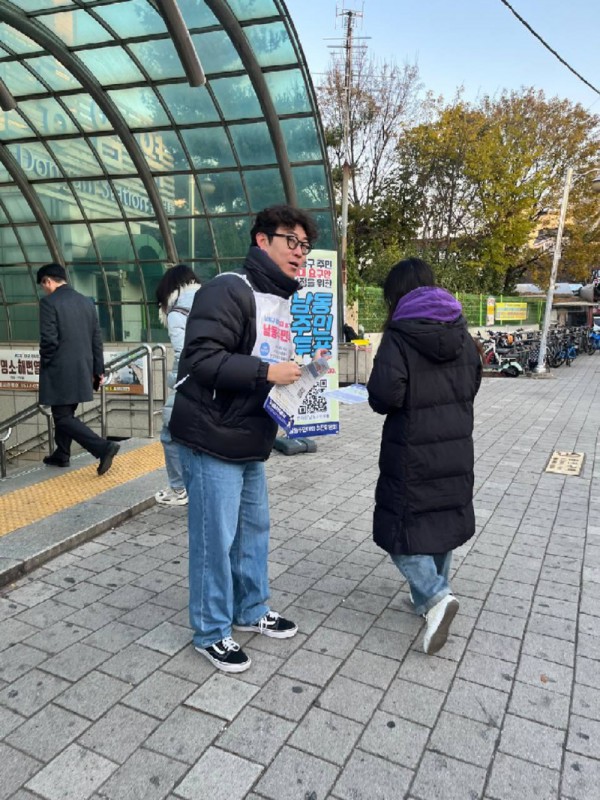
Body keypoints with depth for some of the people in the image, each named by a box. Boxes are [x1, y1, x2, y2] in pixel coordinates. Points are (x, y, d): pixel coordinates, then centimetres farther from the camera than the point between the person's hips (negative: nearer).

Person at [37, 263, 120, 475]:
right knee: (65, 413, 21)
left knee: (63, 417, -1)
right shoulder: (87, 302, 9)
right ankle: (61, 455, 32)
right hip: (83, 369, 8)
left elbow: (49, 340, -18)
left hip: (60, 371, -7)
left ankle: (103, 448, -14)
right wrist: (98, 369, 14)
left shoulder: (49, 302, -12)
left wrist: (44, 364, -1)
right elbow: (97, 339, 9)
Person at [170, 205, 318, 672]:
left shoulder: (287, 301, 14)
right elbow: (201, 358, -25)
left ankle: (251, 611, 38)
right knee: (216, 539, 2)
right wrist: (266, 372, -26)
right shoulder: (230, 290, -16)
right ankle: (211, 632, 21)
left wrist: (303, 371, 6)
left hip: (251, 442, 9)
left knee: (254, 529, 18)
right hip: (213, 440, -9)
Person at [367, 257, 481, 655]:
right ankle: (434, 595, 31)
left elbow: (384, 395, -21)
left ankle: (435, 596, -8)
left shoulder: (399, 336, -15)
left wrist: (408, 403, 1)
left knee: (401, 526, 6)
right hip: (456, 446, 7)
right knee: (443, 518, 19)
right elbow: (474, 382, 12)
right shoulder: (461, 331, 4)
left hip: (412, 450, -6)